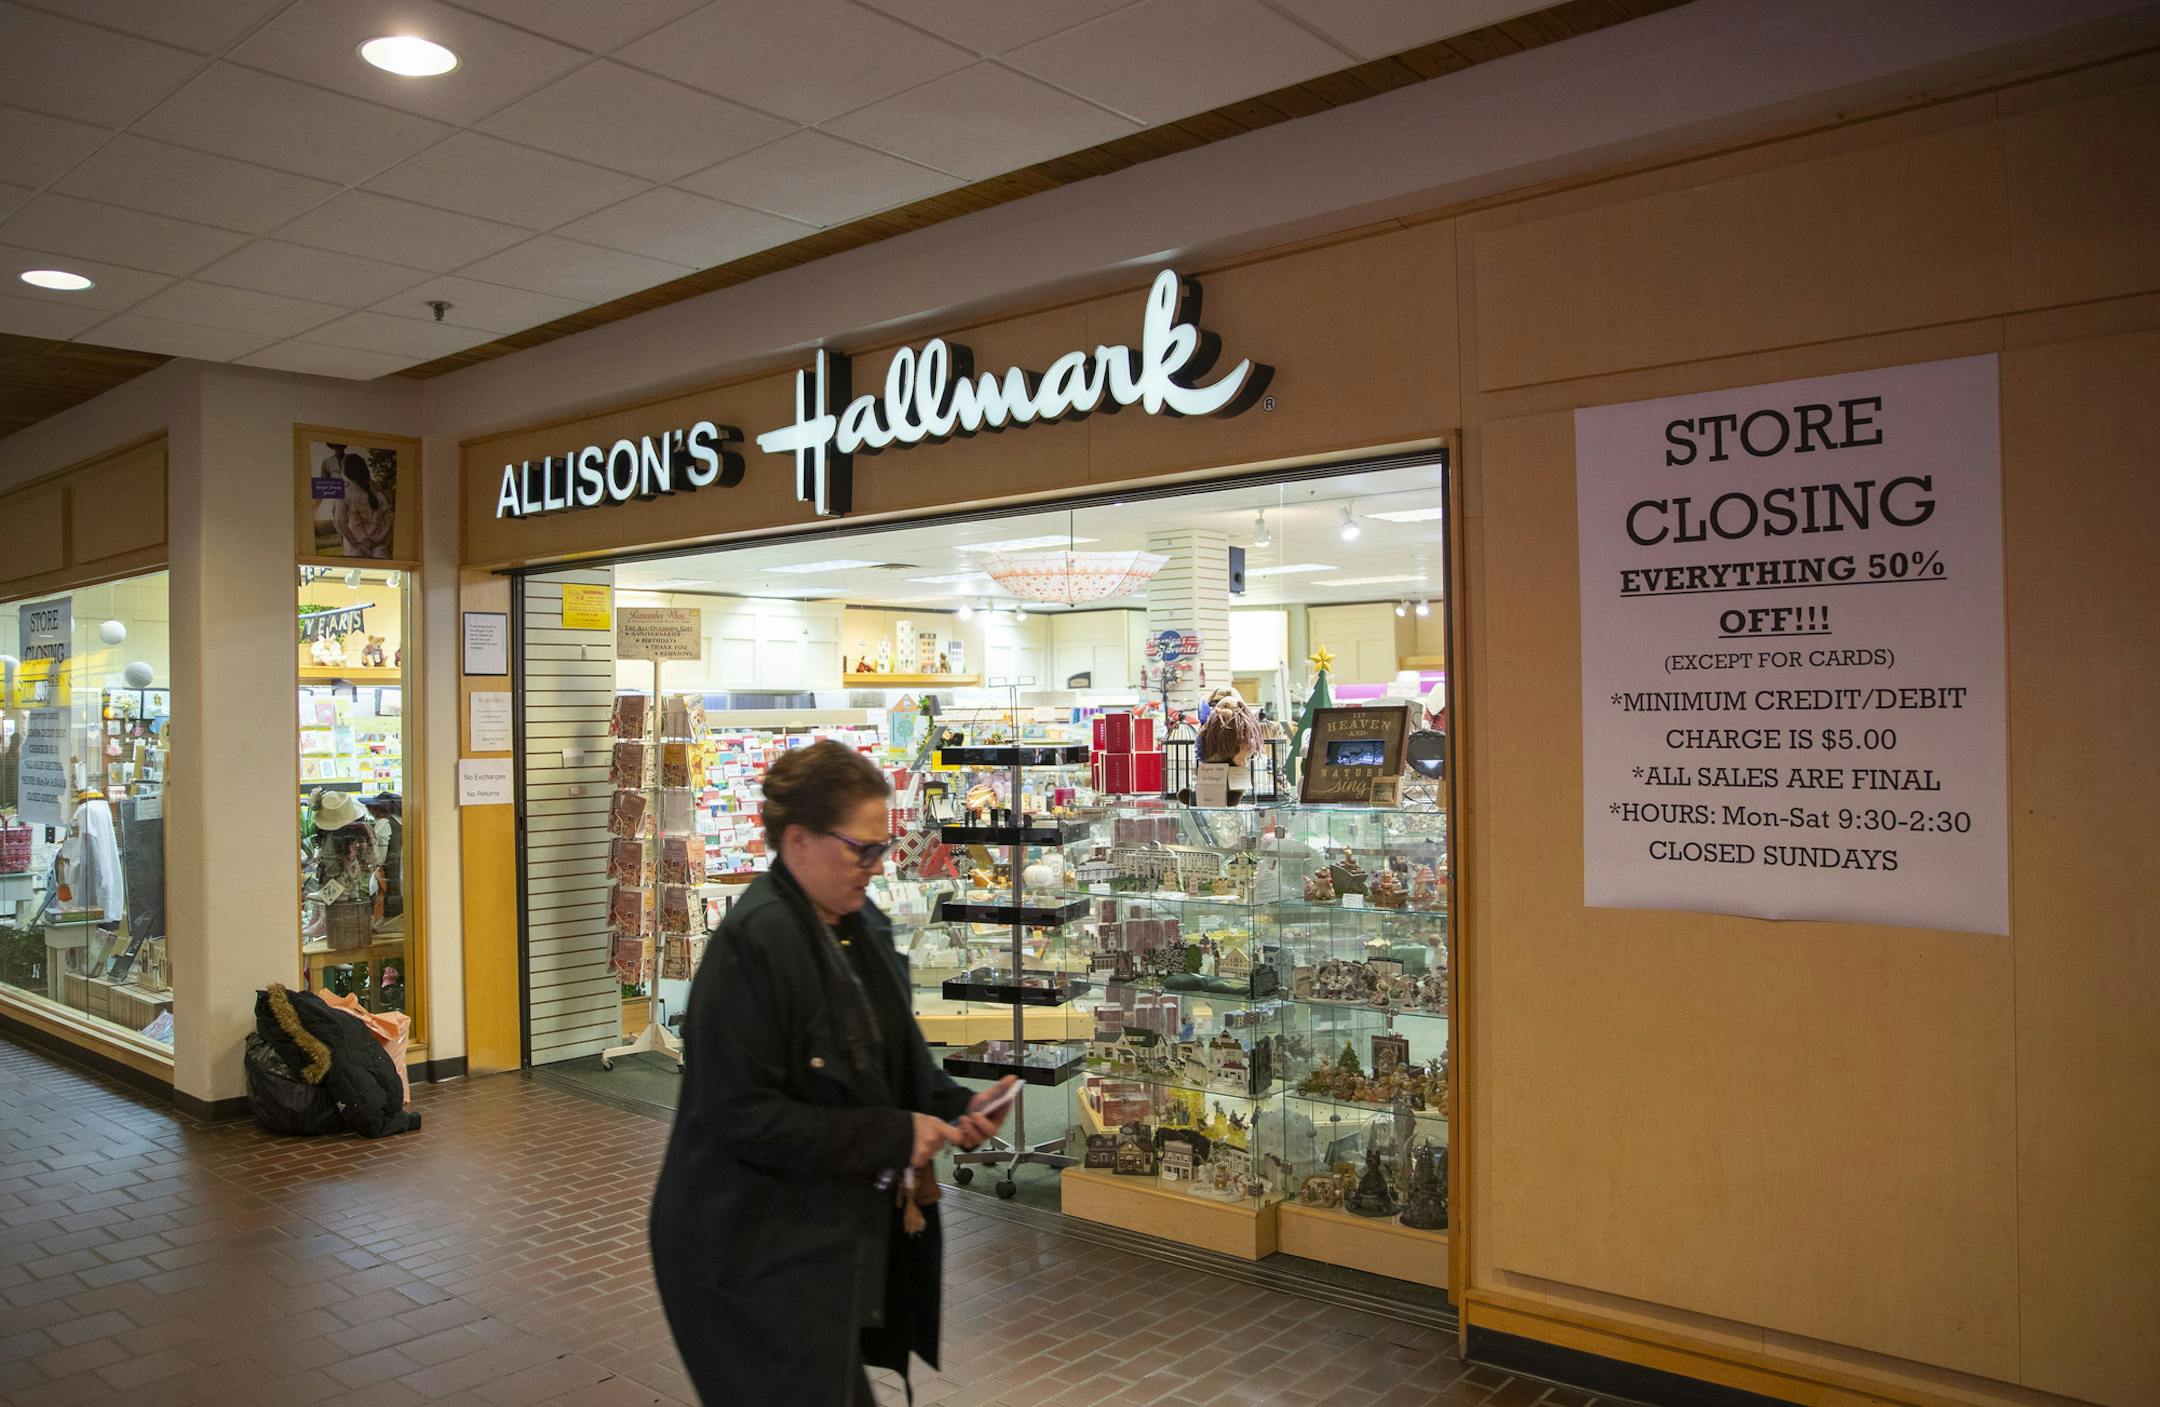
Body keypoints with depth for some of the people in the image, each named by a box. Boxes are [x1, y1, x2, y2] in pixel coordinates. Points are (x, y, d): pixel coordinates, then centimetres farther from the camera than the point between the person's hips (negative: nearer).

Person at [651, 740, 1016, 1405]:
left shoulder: (864, 926, 4)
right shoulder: (754, 943, -22)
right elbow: (743, 1114, -23)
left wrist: (955, 1105, -5)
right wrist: (893, 1135, -21)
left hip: (842, 1232, 8)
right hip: (761, 1253, -8)